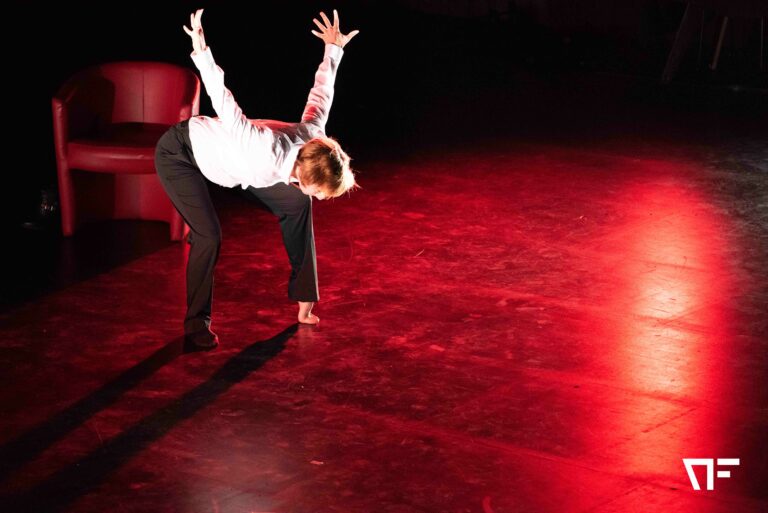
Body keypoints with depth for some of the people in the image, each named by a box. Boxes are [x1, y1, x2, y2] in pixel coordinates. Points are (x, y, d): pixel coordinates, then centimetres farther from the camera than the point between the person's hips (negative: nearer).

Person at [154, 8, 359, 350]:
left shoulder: (312, 136, -18)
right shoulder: (270, 153, -41)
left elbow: (320, 93, -1)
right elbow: (226, 106, -43)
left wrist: (333, 49, 15)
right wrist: (201, 53, -48)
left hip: (224, 155, 8)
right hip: (179, 152, -8)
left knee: (296, 205, 2)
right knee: (209, 235, -24)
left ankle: (303, 299, 14)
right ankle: (197, 324, -3)